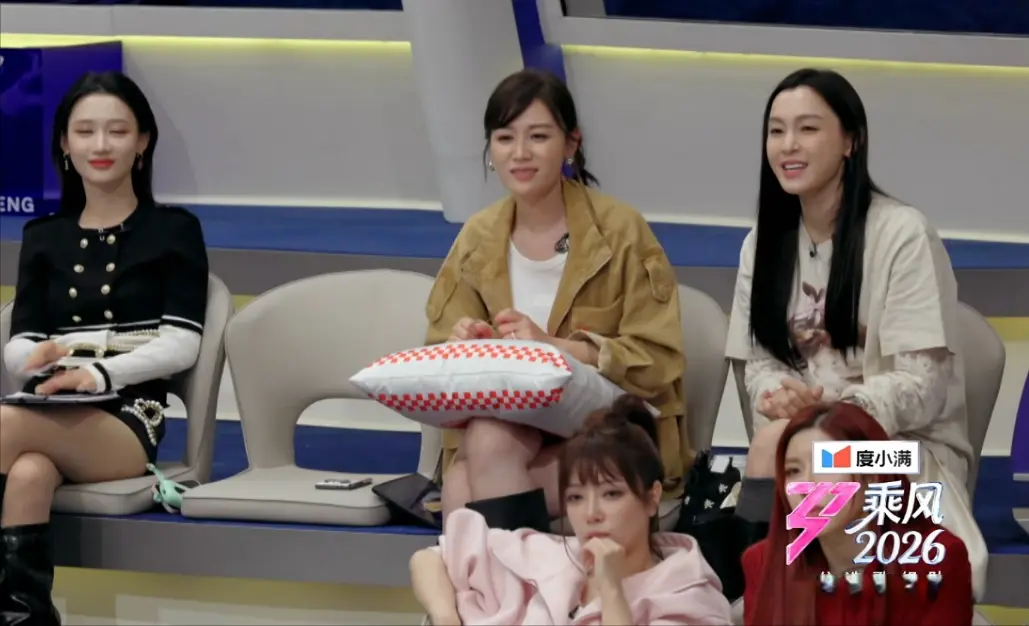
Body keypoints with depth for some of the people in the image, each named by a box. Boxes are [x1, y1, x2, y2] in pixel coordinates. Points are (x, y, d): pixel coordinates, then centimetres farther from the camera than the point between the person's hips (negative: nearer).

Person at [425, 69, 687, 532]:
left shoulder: (619, 229, -7)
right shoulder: (478, 238, 6)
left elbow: (657, 362, -11)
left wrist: (555, 346, -25)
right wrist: (460, 349, -18)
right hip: (506, 420, 4)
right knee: (486, 439, -32)